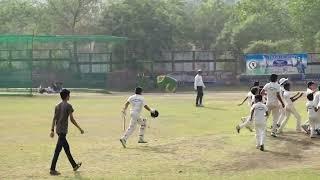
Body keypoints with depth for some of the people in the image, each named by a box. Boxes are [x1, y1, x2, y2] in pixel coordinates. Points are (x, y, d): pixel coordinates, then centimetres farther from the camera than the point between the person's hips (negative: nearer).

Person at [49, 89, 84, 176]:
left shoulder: (57, 106, 11)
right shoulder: (68, 106, -10)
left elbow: (54, 119, 11)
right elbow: (72, 119, -12)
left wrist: (52, 130, 14)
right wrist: (80, 129, -5)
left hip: (58, 130, 8)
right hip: (63, 130, -8)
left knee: (66, 148, 17)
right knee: (58, 150, -7)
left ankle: (74, 165, 29)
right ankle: (52, 169, -7)